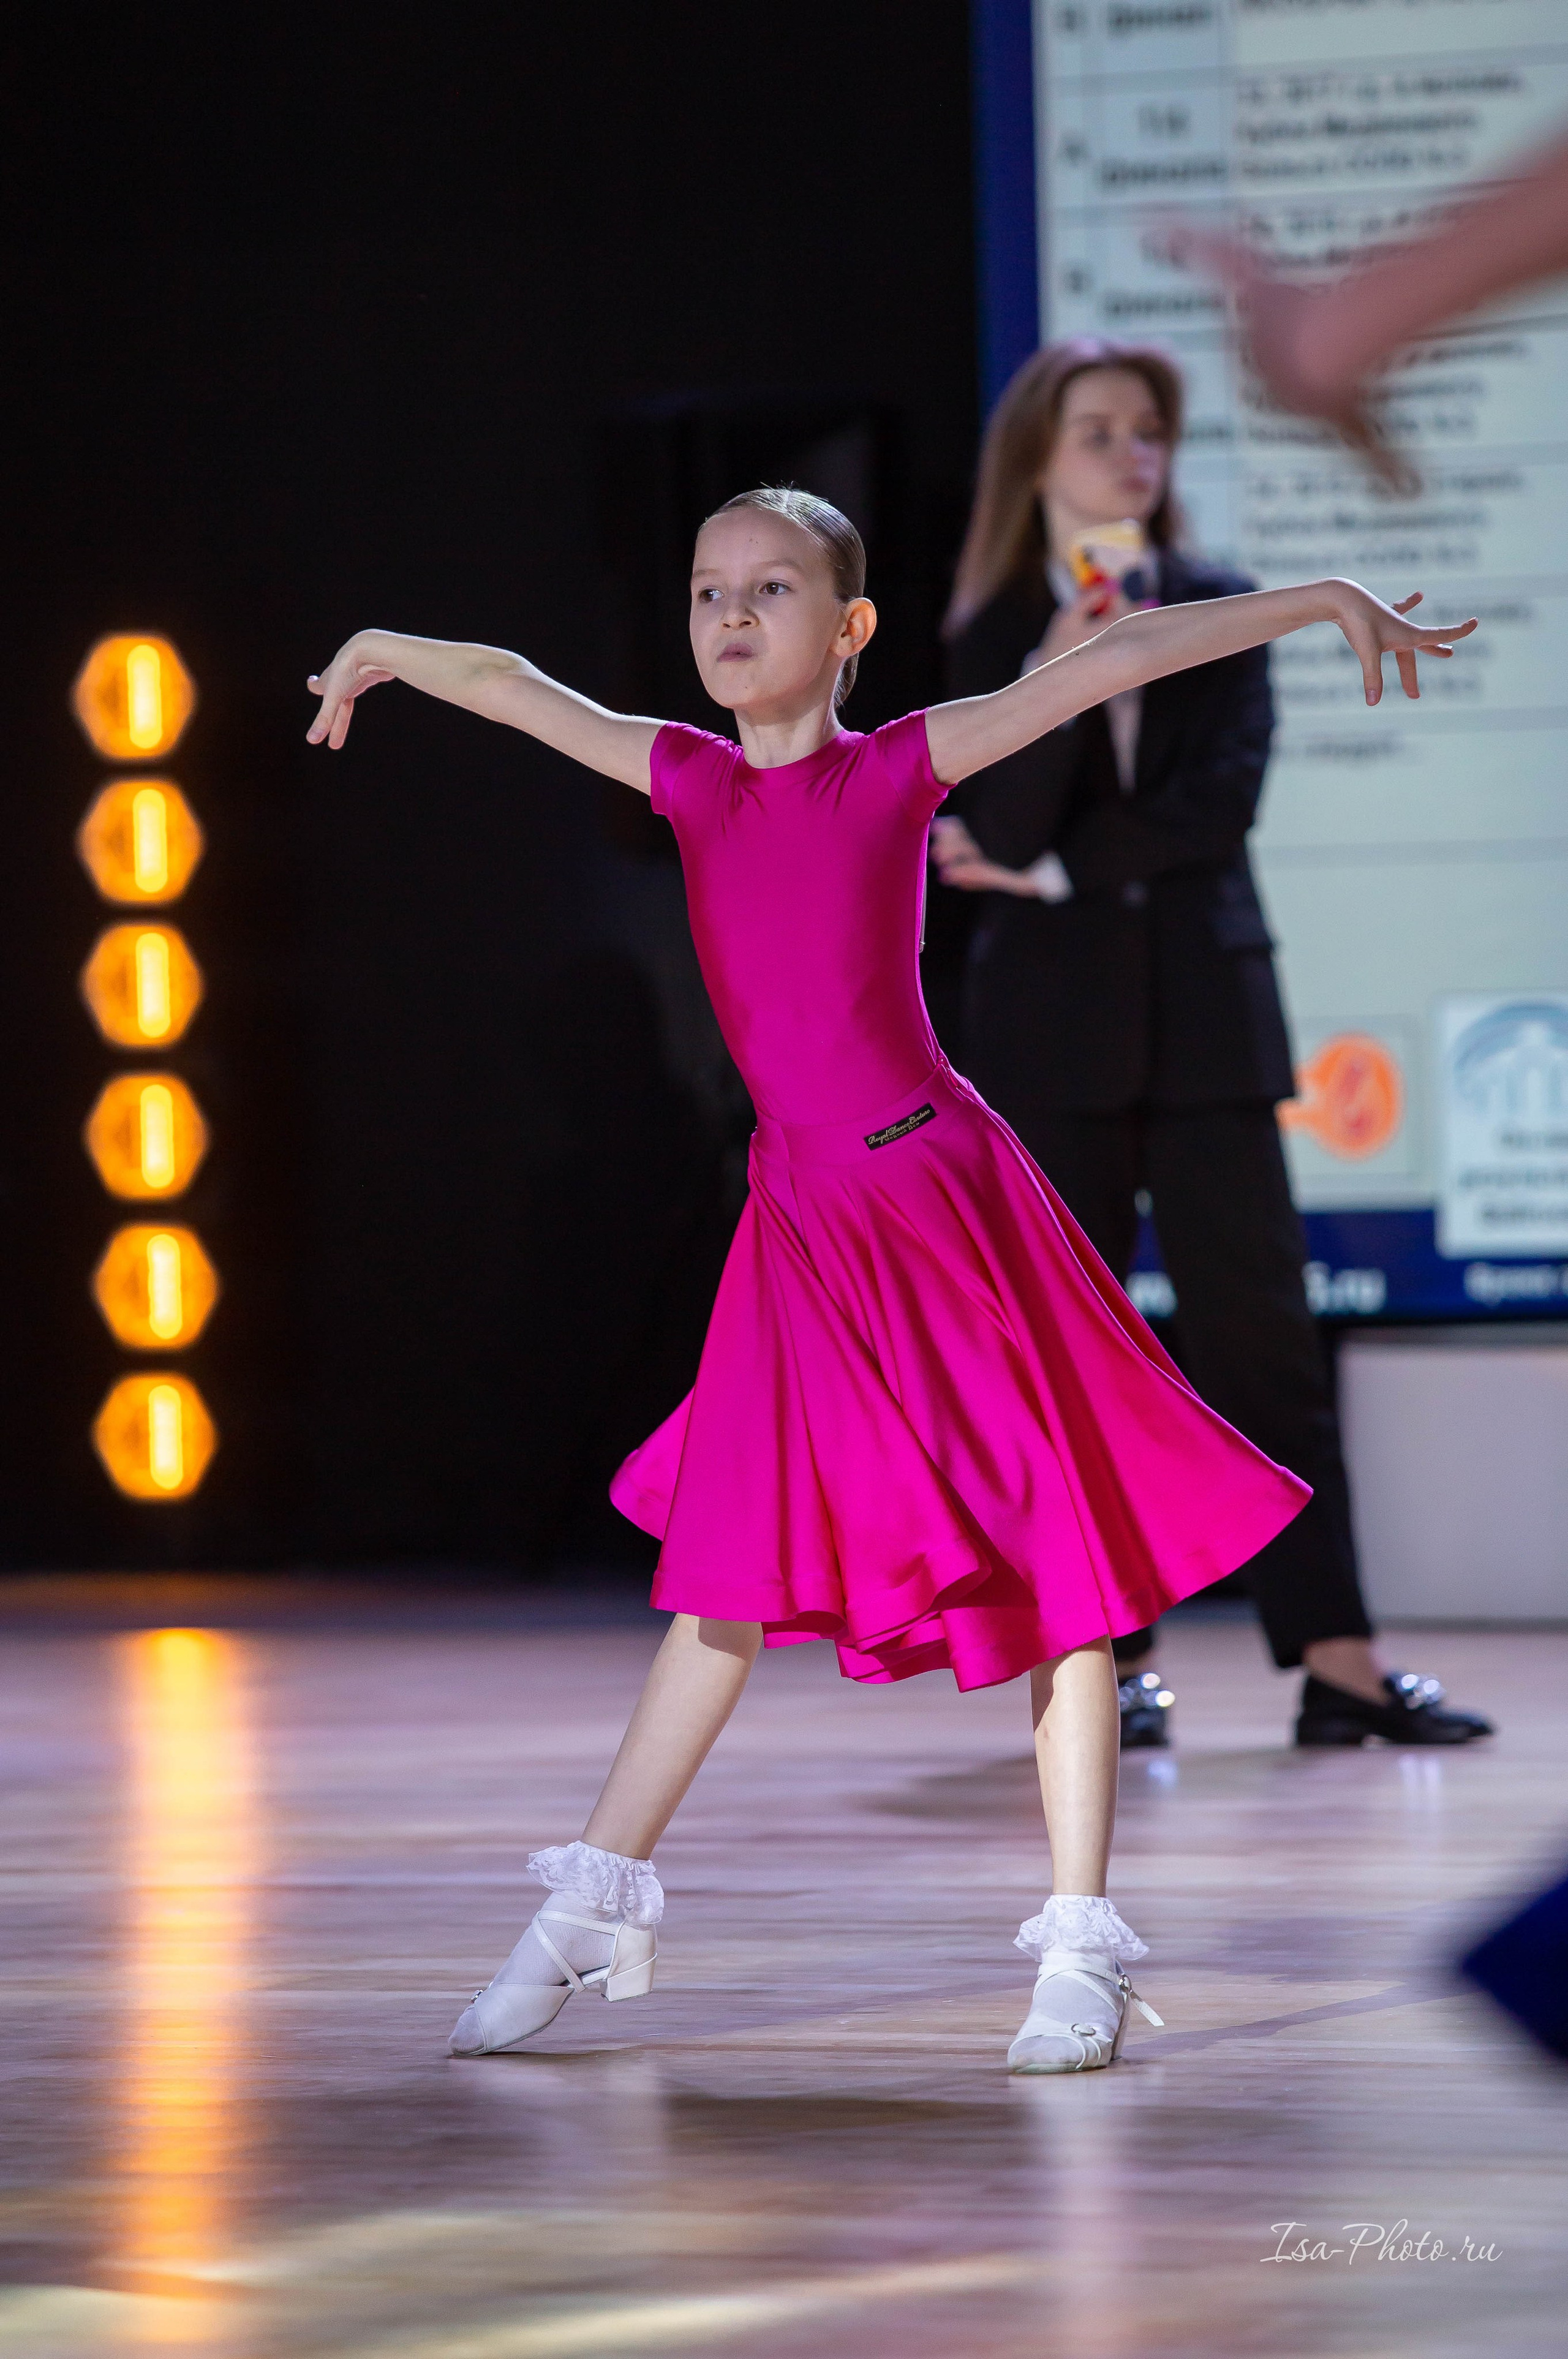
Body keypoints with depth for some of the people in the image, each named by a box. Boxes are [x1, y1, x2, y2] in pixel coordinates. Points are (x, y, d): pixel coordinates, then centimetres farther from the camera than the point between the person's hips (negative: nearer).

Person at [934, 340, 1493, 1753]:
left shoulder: (1218, 615, 6)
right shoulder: (993, 640, 4)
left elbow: (1222, 804, -6)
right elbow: (996, 837, -10)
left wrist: (1056, 872, -7)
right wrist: (1059, 686, -22)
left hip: (1207, 1014, 0)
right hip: (1052, 1027, 0)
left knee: (1261, 1331, -4)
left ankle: (1337, 1661, -6)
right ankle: (1113, 1661, 7)